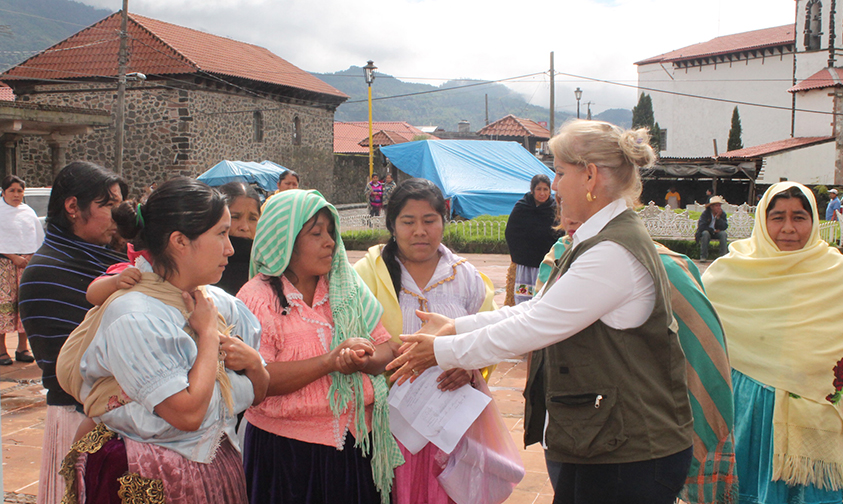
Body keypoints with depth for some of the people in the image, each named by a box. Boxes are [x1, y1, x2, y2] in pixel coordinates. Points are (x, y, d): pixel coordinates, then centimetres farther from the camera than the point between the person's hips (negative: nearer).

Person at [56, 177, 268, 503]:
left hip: (219, 471, 7)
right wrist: (209, 333, -17)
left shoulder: (218, 302, 0)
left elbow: (259, 393, 9)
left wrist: (253, 363, -12)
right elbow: (187, 413, -27)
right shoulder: (133, 317, -21)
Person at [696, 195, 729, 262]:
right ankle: (703, 256, -28)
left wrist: (718, 217, -23)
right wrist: (713, 230, -20)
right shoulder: (705, 213, -12)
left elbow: (725, 227, -14)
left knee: (723, 233, -28)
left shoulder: (723, 214, -4)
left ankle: (722, 255, -24)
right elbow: (701, 227, -20)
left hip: (717, 233, 2)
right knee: (705, 233, -35)